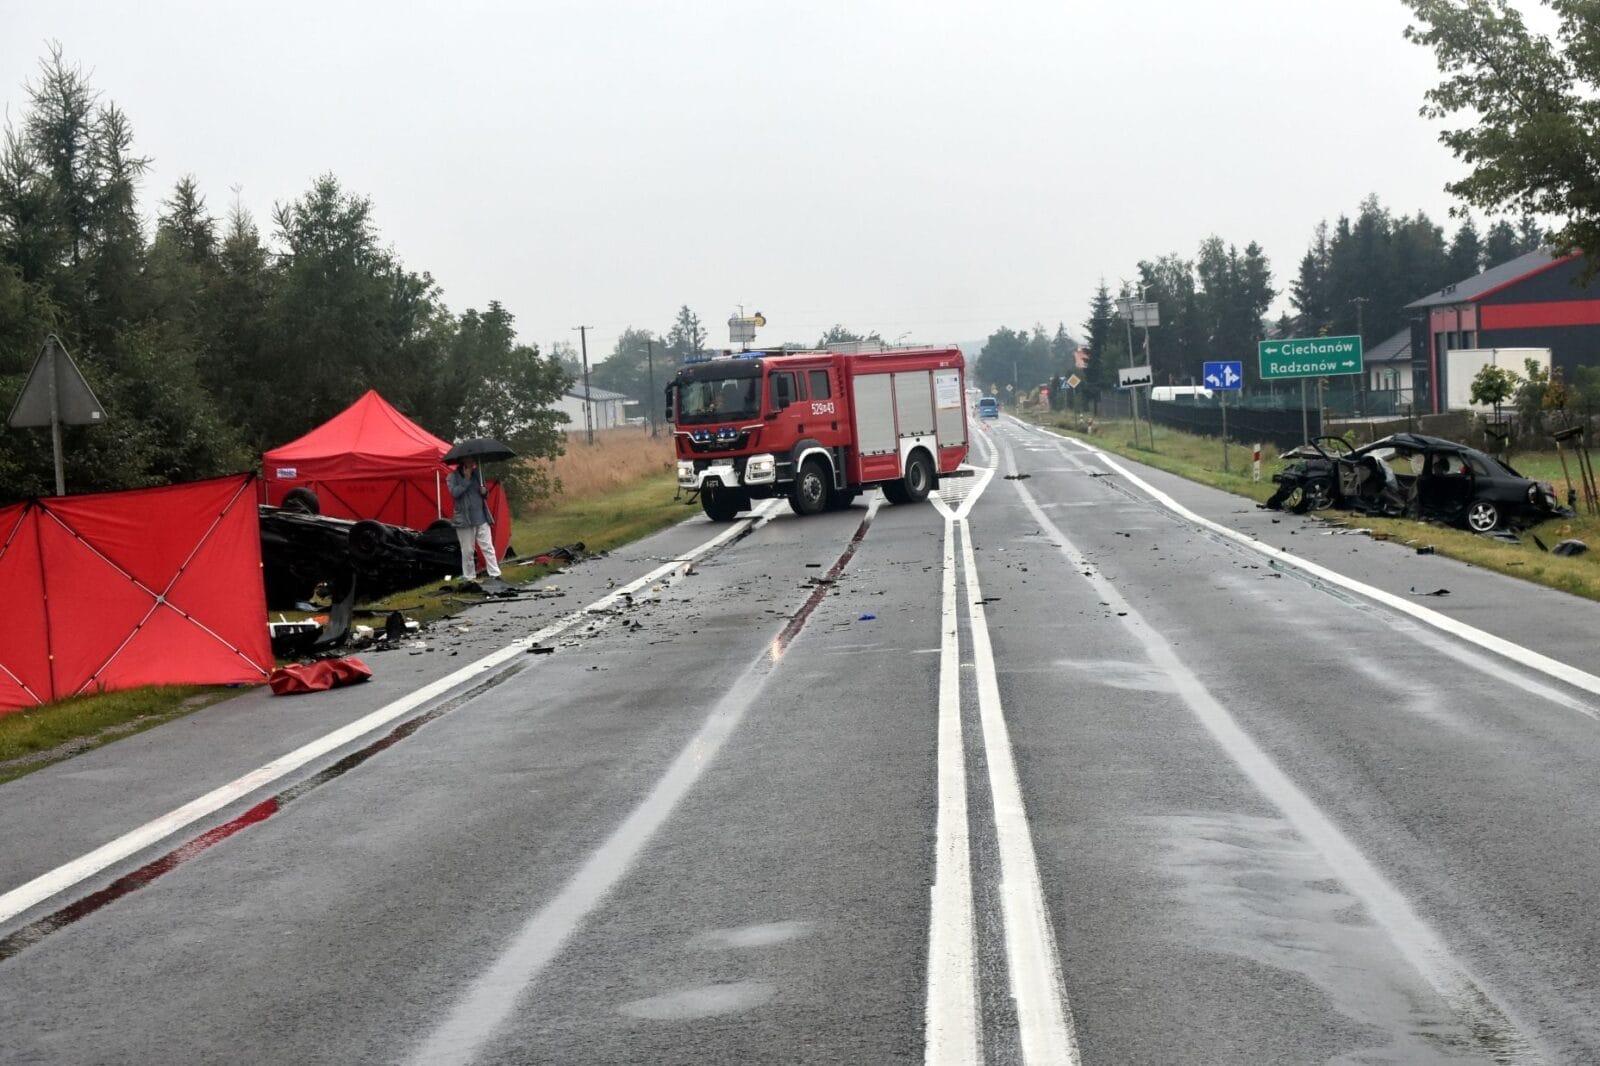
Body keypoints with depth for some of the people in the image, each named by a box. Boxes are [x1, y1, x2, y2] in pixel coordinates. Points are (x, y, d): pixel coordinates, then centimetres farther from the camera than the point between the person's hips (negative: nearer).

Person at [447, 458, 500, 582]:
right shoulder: (452, 477, 0)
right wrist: (466, 479, -15)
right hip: (464, 519, -3)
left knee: (488, 548, -1)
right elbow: (454, 492, -17)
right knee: (467, 551, 2)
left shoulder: (477, 474, 11)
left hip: (481, 518, 3)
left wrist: (485, 492, -2)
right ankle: (468, 578, 12)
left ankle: (495, 575, -1)